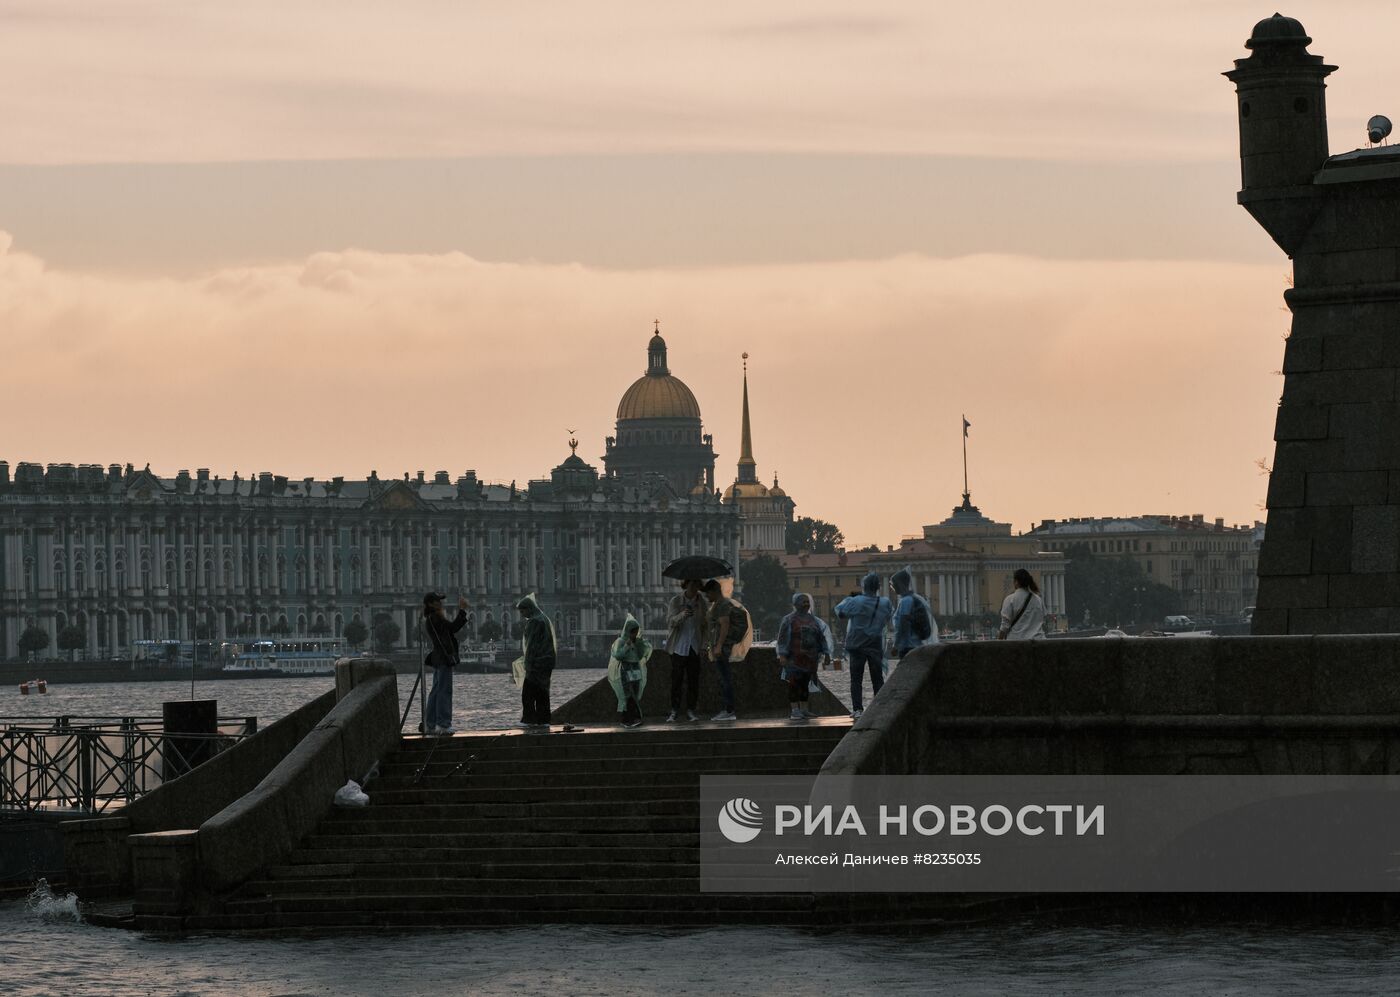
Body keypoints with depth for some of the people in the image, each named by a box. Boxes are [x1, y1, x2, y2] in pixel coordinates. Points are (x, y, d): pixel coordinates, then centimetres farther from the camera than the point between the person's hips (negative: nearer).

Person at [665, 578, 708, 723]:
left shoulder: (701, 603, 4)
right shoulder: (676, 601, -6)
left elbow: (705, 624, 12)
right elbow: (670, 622, -17)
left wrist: (704, 644, 3)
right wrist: (682, 615, -37)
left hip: (694, 647, 3)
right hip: (678, 646, -3)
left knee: (693, 679, 2)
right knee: (676, 679, -3)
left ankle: (691, 709, 12)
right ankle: (674, 711, 5)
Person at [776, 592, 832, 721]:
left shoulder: (813, 620, 16)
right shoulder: (789, 620, 0)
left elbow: (821, 637, 18)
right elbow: (783, 638, -6)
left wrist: (826, 653, 11)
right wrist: (782, 655, -14)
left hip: (810, 658, 5)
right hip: (794, 658, -5)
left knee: (805, 683, 7)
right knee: (794, 683, -9)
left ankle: (804, 709, 12)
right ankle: (795, 710, -10)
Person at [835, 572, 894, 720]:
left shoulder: (857, 602, -16)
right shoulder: (885, 603, -5)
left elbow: (840, 611, -8)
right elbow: (890, 615, 14)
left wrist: (848, 598, 8)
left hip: (857, 646, -3)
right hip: (876, 646, 3)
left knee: (856, 680, 3)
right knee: (878, 679, 10)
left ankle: (857, 709, -4)